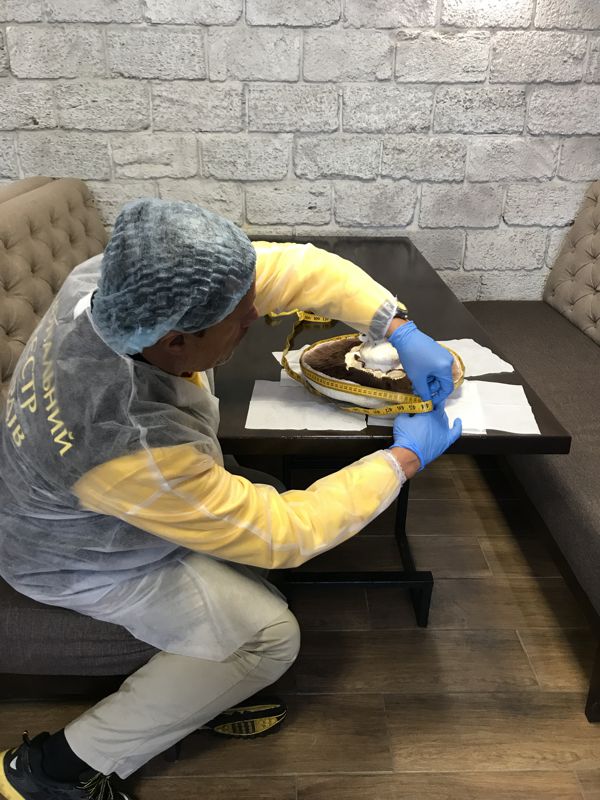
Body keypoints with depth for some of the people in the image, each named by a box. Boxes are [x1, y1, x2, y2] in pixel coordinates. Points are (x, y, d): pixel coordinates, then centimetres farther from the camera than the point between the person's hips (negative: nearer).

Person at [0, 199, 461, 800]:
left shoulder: (125, 277, -25)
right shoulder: (135, 447, -43)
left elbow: (295, 267, -16)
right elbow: (281, 536, -29)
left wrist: (401, 332, -22)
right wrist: (406, 458, -22)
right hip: (78, 558, -7)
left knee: (263, 497, 6)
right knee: (269, 636, -8)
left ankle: (203, 694, 19)